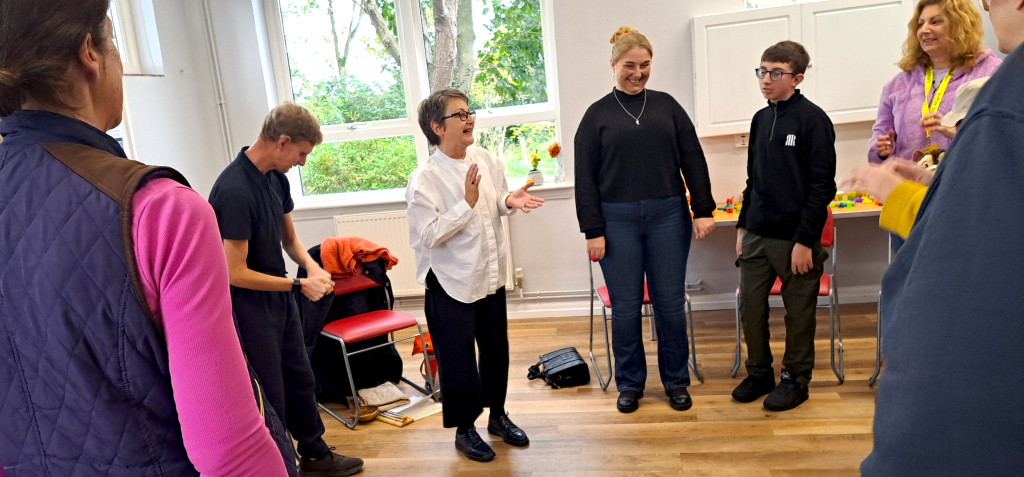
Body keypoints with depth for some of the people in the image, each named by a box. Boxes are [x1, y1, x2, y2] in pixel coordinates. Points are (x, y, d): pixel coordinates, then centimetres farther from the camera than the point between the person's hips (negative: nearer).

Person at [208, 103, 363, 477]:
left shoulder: (276, 178, 0)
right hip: (250, 306, -9)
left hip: (280, 299, 9)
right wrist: (299, 285, -19)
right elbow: (235, 272, -24)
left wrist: (311, 266, -8)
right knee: (270, 395, 5)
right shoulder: (235, 191, -26)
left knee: (300, 380, 21)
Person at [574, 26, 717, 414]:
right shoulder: (597, 114, 5)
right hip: (618, 220, -1)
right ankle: (629, 383, 22)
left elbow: (693, 160, 8)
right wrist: (593, 231, -3)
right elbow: (585, 178, 2)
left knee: (670, 302, 6)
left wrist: (703, 210, 0)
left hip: (668, 215, 1)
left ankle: (676, 380, 24)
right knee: (625, 306, 5)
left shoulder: (667, 106, 10)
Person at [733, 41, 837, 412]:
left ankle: (796, 379, 25)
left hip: (795, 238, -6)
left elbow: (822, 186, -12)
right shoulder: (760, 119, 11)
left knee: (799, 312, 8)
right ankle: (759, 373, 27)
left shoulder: (813, 120, -9)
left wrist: (805, 240, -15)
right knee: (750, 307, 9)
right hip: (757, 235, 6)